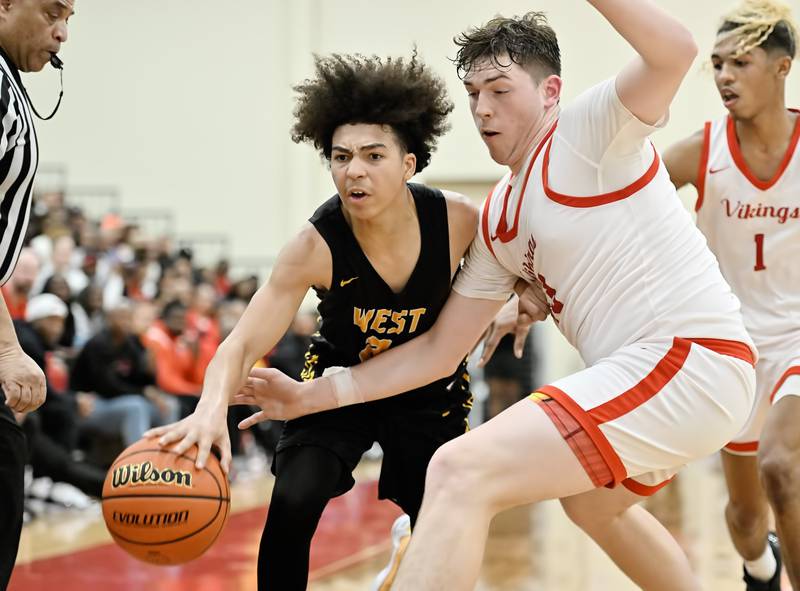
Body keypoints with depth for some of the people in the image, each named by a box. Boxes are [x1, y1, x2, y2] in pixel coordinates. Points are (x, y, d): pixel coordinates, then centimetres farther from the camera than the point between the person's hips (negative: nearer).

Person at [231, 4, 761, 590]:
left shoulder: (588, 129, -5)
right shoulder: (497, 223, 18)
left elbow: (674, 50, -26)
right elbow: (439, 350, 20)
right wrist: (314, 394, 14)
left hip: (690, 360, -11)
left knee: (461, 473, -21)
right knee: (591, 502, 39)